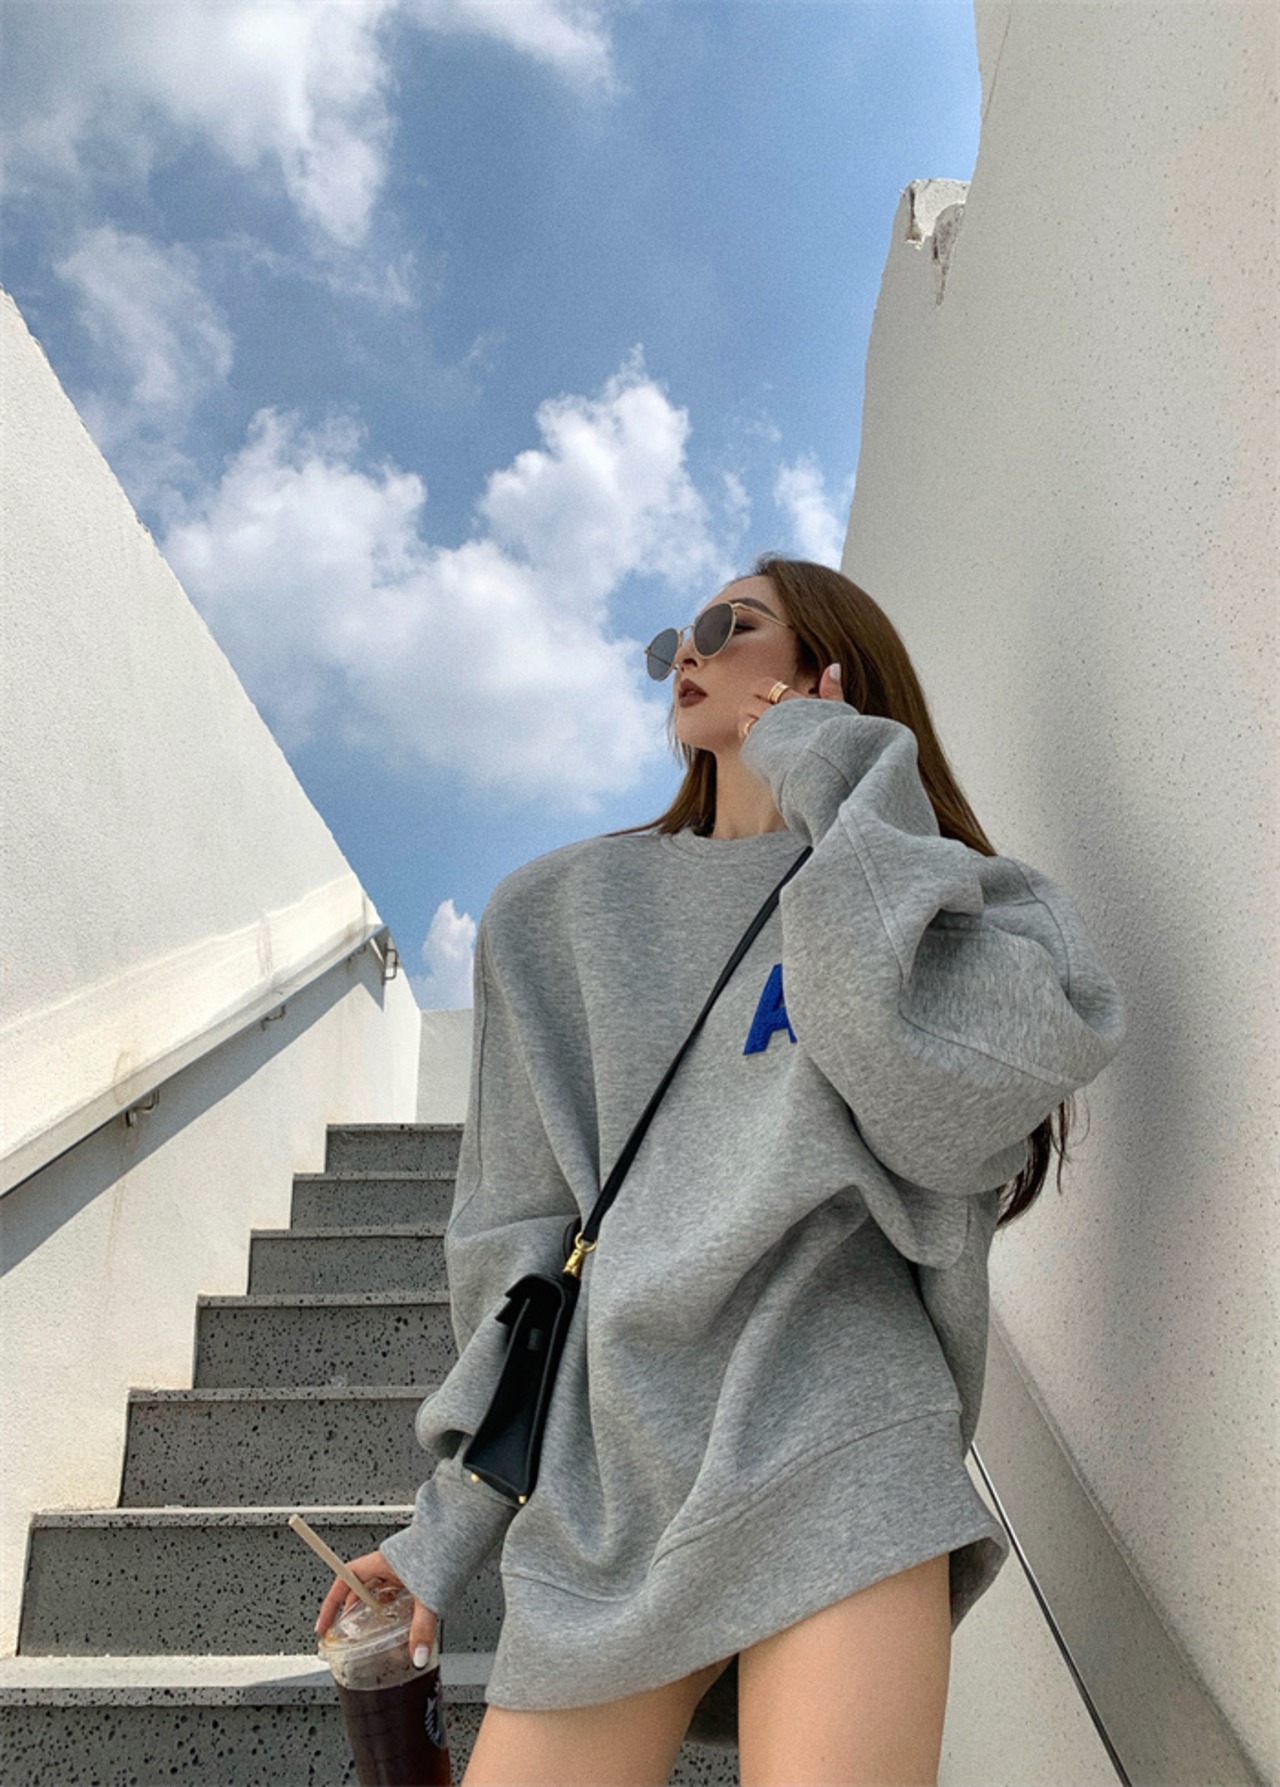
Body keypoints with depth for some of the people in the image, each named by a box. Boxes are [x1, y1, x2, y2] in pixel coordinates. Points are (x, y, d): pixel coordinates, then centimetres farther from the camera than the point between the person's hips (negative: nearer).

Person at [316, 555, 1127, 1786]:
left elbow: (945, 1106, -17)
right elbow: (516, 1239, 13)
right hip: (597, 1499, 4)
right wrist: (449, 1525, 13)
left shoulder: (961, 905, 6)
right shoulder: (564, 913, 13)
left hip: (834, 1464, -3)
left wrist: (837, 784, -8)